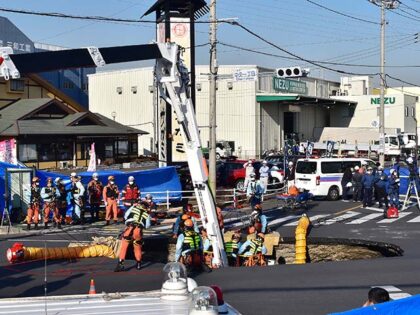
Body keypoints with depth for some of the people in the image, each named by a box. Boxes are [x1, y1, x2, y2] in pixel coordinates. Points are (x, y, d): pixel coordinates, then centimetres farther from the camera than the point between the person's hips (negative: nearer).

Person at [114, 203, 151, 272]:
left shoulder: (133, 207, 20)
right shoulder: (147, 214, 23)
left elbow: (125, 216, 20)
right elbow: (147, 225, 18)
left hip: (130, 228, -2)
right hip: (139, 230, 2)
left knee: (123, 247, 4)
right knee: (137, 248, 20)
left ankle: (120, 264, -5)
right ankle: (138, 264, 32)